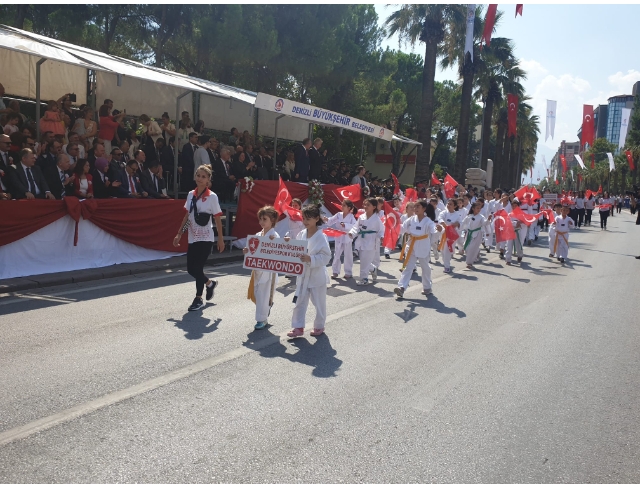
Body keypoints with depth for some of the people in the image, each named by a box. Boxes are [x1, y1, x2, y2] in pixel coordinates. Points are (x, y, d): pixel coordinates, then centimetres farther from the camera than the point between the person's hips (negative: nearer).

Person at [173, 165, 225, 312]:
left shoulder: (212, 196, -9)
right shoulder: (191, 194, 6)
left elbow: (218, 219, -7)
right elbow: (187, 216, 12)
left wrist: (220, 239, -7)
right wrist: (179, 234, 10)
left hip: (205, 239, -6)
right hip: (192, 238, 6)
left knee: (197, 268, -7)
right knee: (191, 269, 7)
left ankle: (198, 299, 11)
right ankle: (210, 283, 35)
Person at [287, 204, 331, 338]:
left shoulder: (321, 237, -17)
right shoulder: (301, 234, 0)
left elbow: (326, 256, -19)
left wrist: (310, 259, -30)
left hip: (317, 275, -5)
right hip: (303, 274, 5)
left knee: (319, 303, 11)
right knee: (299, 302, 10)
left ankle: (319, 326, 29)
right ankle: (298, 327, 21)